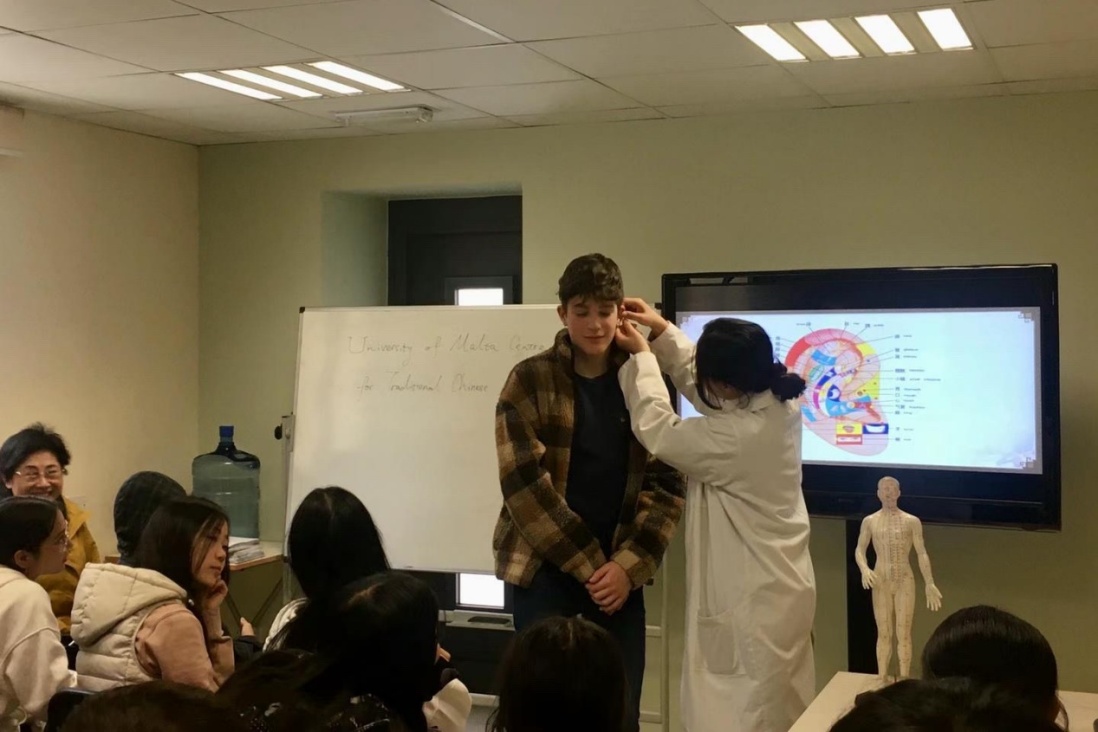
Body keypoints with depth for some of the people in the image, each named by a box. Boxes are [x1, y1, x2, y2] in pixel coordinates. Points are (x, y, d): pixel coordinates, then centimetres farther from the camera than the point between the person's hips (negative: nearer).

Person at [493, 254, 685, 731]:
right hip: (543, 566, -2)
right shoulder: (530, 380, -5)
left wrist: (628, 564, -11)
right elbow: (524, 484, -11)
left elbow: (666, 482, 1)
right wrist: (588, 564, -13)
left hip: (619, 569, 3)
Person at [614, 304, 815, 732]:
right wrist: (662, 331, 12)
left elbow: (659, 432, -11)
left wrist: (641, 355, 0)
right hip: (781, 591, 9)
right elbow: (700, 380, 14)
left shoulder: (735, 437, -28)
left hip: (751, 603, -9)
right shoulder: (780, 406, -3)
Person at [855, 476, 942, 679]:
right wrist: (864, 569, -16)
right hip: (880, 582, 1)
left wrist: (929, 583, -9)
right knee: (884, 633, 5)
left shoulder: (912, 522, 1)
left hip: (905, 581, -1)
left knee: (903, 634, -1)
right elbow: (859, 550, 5)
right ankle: (881, 679, 10)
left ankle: (904, 679, 3)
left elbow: (921, 553, -1)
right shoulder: (869, 521, 5)